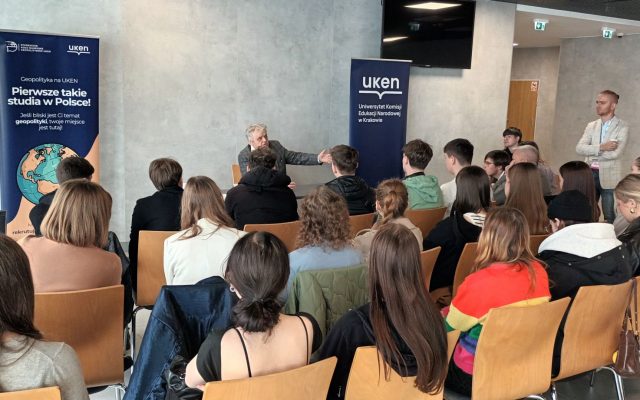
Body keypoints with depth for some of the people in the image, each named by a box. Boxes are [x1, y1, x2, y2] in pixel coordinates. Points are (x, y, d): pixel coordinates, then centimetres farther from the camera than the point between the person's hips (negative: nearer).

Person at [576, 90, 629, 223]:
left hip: (609, 177, -4)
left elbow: (615, 153, -17)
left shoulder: (622, 127, -4)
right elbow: (579, 148, -3)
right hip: (590, 174, 5)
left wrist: (592, 154, -6)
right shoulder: (591, 125, 11)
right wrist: (601, 147, -17)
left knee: (610, 217, 2)